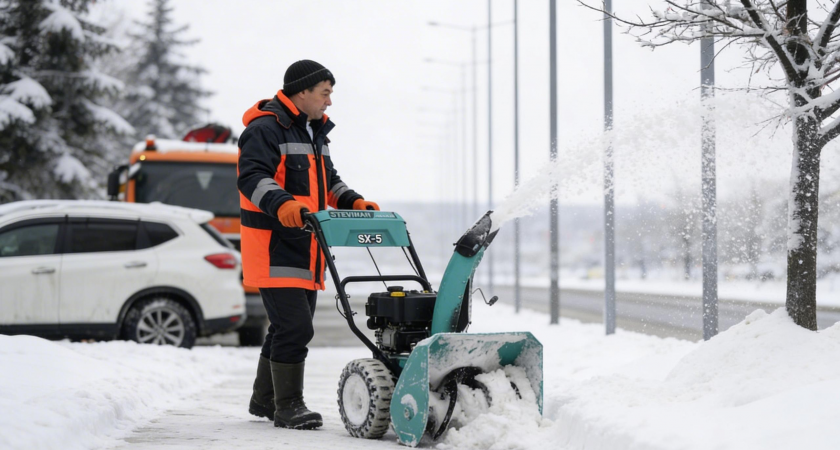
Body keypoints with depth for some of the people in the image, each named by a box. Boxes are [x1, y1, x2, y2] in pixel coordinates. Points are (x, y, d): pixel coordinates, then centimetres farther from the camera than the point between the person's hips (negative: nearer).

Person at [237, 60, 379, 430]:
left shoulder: (315, 133, 20)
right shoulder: (265, 129, -11)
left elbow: (327, 181, 28)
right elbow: (252, 177, -22)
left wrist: (352, 202, 11)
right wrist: (281, 203, -38)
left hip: (304, 252, 10)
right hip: (274, 250, -10)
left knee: (288, 326, 15)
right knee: (294, 326, -13)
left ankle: (264, 399, 28)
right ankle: (288, 406, -5)